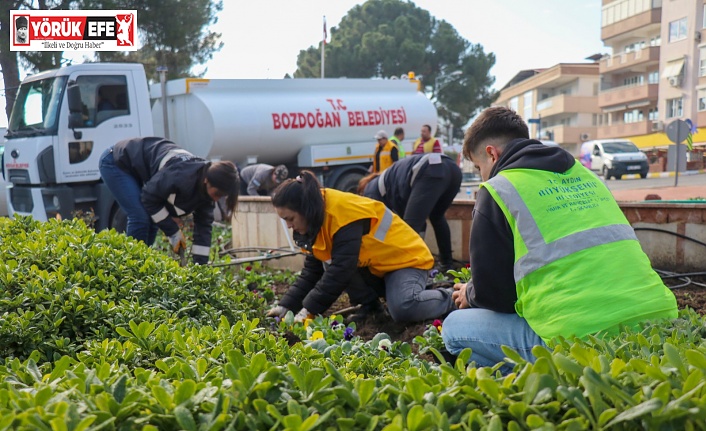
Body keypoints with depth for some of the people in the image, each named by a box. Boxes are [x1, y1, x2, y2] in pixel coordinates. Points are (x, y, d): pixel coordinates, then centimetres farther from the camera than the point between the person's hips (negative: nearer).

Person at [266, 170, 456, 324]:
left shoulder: (344, 213, -30)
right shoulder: (317, 218, -1)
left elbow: (340, 268, -34)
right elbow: (312, 269, 2)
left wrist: (309, 309, -31)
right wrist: (286, 305, -7)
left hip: (406, 258, -8)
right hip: (374, 266, 8)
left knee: (403, 310, -33)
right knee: (327, 261, -17)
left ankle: (452, 297, -3)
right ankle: (370, 305, 2)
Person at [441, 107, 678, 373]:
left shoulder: (497, 190, 0)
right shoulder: (586, 175, 20)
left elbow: (492, 291, 1)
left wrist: (470, 295, 26)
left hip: (580, 337, -8)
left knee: (456, 327, 9)